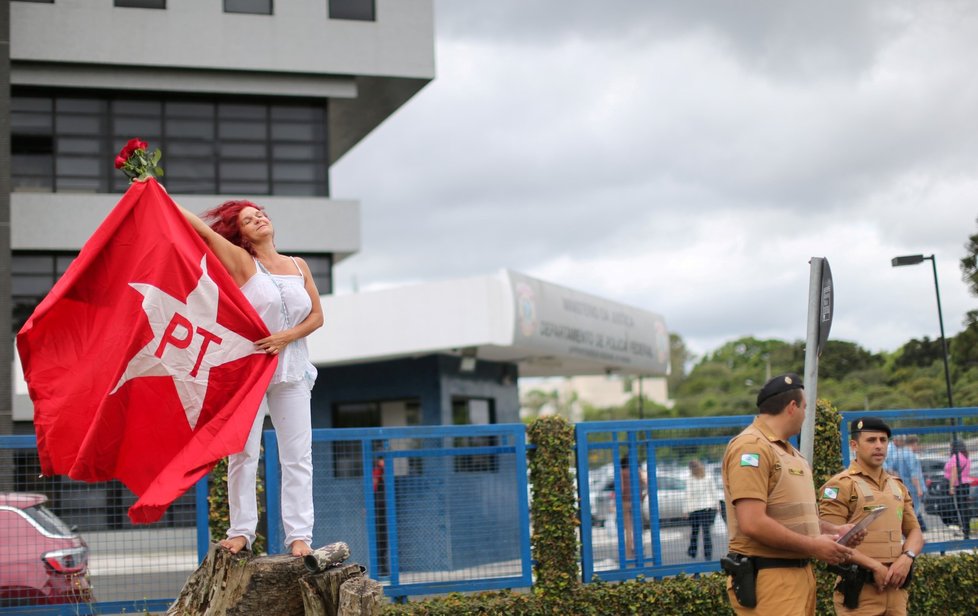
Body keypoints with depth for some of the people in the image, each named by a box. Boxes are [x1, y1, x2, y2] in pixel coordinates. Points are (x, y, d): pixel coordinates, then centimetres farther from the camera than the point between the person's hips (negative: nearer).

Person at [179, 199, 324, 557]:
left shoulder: (299, 266, 11)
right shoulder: (241, 262, 0)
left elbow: (317, 316, 8)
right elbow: (203, 230, -9)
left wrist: (287, 337, -8)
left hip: (291, 370, 3)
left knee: (298, 455, -1)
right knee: (243, 453, -2)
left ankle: (299, 534, 2)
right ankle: (242, 530, 6)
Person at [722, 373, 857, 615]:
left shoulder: (790, 452, 19)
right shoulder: (752, 447, -14)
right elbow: (753, 524, -23)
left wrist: (833, 530, 13)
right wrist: (813, 546, -15)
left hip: (800, 574, 10)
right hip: (768, 580, -10)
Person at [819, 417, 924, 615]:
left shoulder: (898, 486, 17)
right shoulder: (841, 485, -5)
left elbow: (915, 532, 17)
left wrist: (906, 558, -5)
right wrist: (875, 566, -16)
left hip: (896, 588, 6)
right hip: (859, 589, -6)